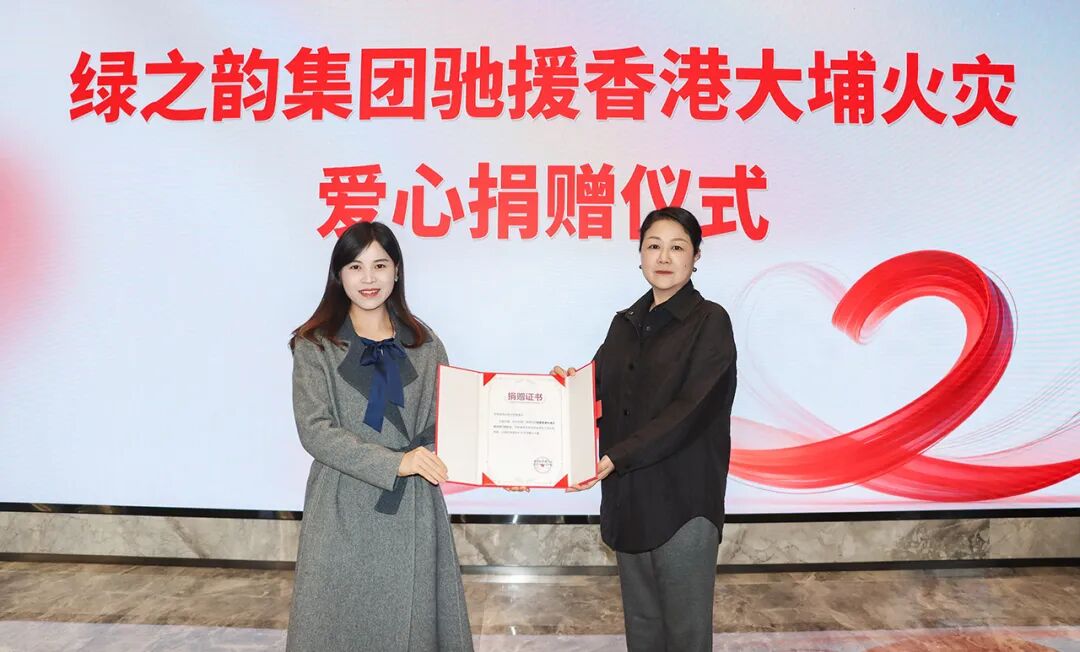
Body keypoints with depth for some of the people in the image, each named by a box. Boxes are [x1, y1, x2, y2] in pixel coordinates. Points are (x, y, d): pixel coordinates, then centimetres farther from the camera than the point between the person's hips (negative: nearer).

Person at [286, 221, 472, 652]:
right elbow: (314, 430, -10)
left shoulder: (424, 343, 6)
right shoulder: (315, 345, -1)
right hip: (344, 510, -1)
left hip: (414, 510, 2)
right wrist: (394, 462, -20)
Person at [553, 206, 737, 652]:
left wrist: (615, 457, -22)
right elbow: (599, 393, 9)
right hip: (629, 497, 5)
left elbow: (691, 411, -17)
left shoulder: (710, 322, -7)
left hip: (684, 500, -5)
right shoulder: (626, 323, 11)